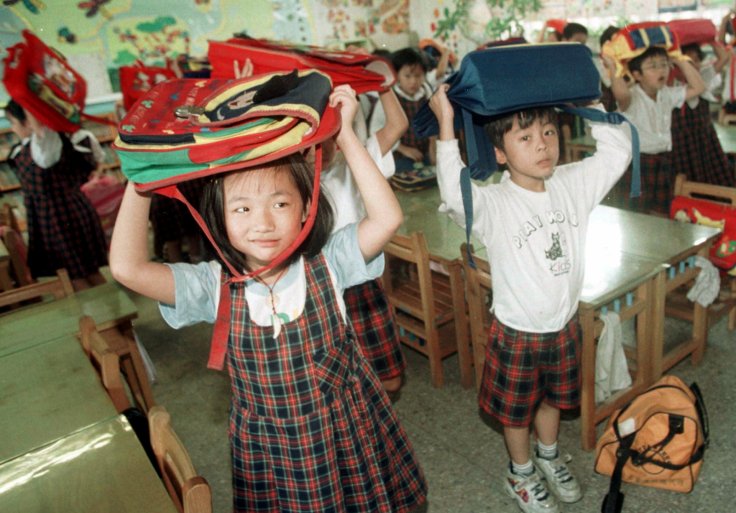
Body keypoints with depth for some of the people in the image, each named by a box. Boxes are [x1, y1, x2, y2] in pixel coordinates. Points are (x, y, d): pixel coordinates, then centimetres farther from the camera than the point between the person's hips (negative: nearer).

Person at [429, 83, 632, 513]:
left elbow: (618, 151, 0)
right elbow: (454, 191, -42)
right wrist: (446, 123, -43)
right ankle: (521, 473, 44)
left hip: (565, 325, 5)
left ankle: (548, 456, 55)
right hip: (517, 333, -5)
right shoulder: (492, 203, -23)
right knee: (517, 410, 17)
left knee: (553, 397, 28)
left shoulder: (572, 185, -5)